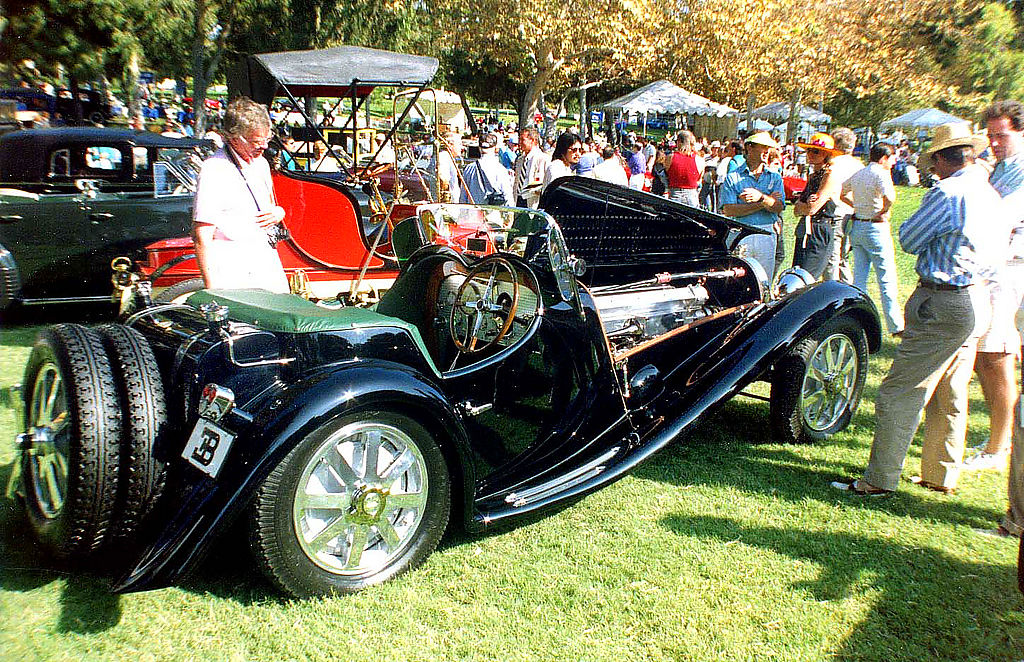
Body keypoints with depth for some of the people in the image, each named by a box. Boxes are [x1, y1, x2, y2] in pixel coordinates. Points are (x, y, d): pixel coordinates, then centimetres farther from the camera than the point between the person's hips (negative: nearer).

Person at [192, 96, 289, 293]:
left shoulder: (261, 164, 12)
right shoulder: (214, 170, -11)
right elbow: (202, 238, -14)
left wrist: (279, 212, 4)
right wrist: (212, 290, -18)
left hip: (270, 270, 7)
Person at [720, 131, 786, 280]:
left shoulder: (775, 177, 13)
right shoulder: (733, 177, 5)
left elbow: (778, 207, -1)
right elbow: (728, 210, -8)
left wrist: (761, 196, -19)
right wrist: (762, 204, -8)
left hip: (767, 236, 2)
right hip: (740, 235, -2)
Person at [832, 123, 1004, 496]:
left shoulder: (947, 193, -17)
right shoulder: (992, 196, 10)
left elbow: (909, 240, -8)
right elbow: (999, 251, 19)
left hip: (943, 304, -9)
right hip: (978, 299, 9)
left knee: (899, 393, -3)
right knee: (949, 397, 18)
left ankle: (879, 480, 1)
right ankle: (941, 476, 29)